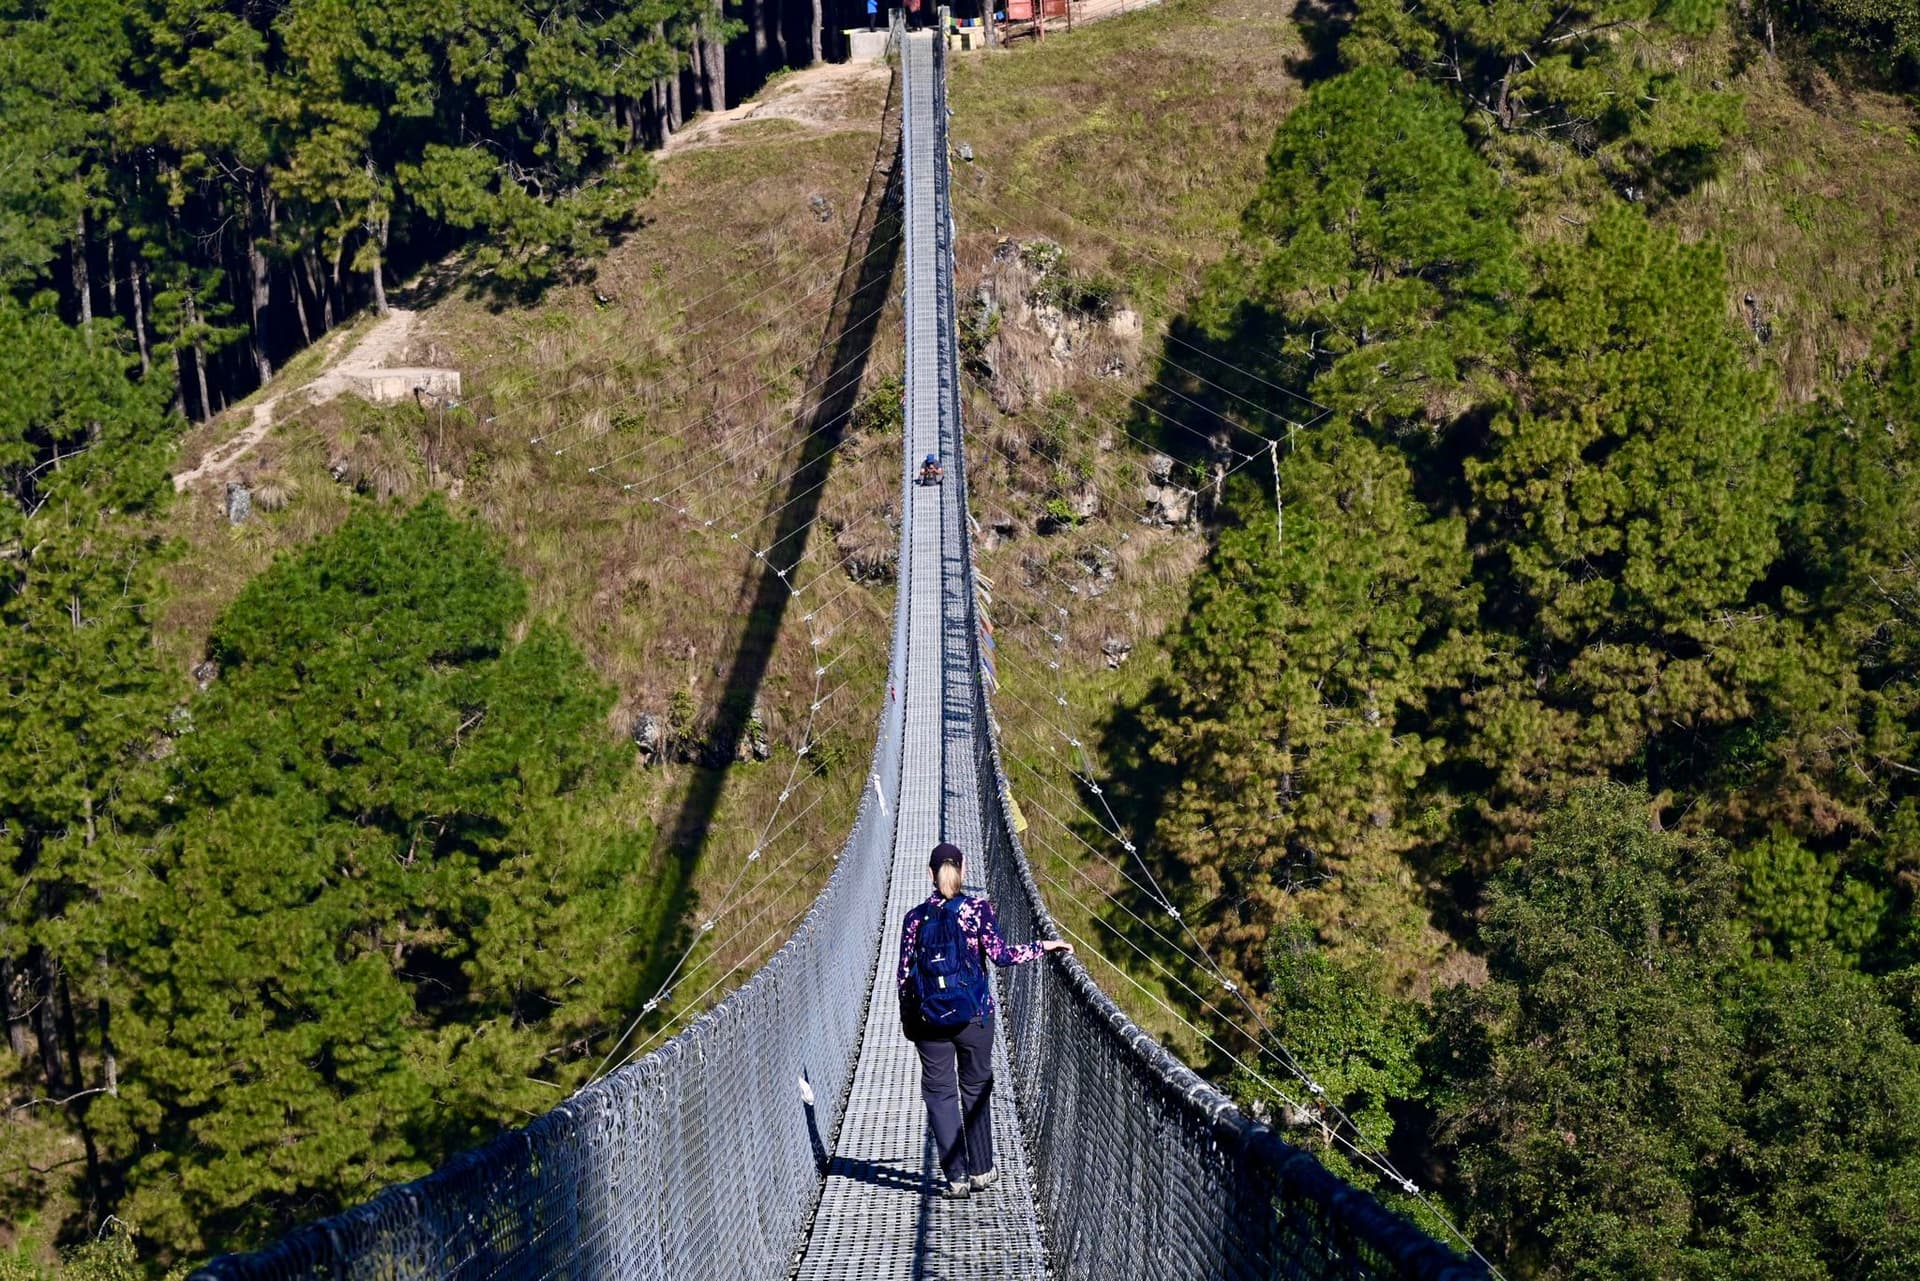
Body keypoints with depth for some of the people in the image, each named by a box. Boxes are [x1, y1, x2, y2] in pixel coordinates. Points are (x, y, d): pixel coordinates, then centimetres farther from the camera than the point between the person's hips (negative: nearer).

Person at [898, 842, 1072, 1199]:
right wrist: (1043, 947, 1)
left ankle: (956, 1176, 1)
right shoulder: (977, 908, -4)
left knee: (939, 1092, 6)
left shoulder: (915, 918, 1)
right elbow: (1000, 953, -11)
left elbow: (904, 973, 2)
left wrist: (907, 1020, 12)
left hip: (929, 1019, 0)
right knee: (976, 1088, 14)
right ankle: (981, 1171, 19)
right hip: (974, 1015, 0)